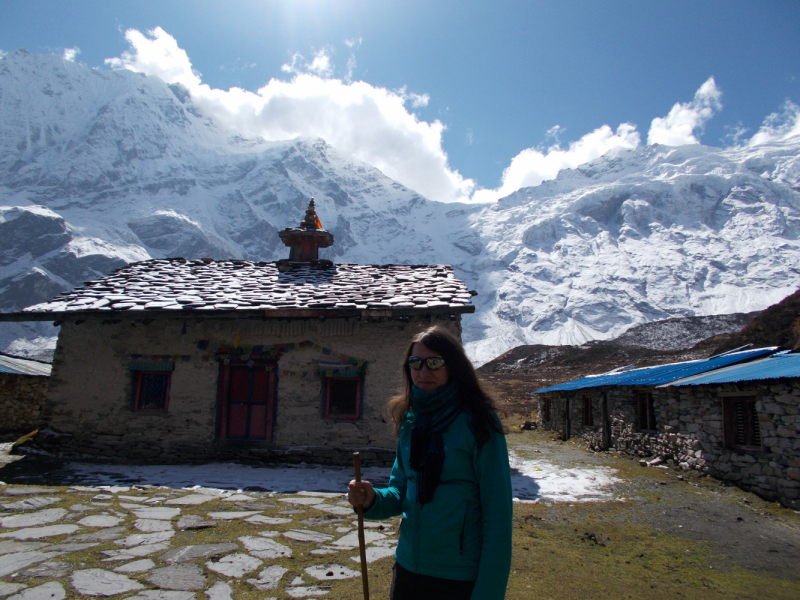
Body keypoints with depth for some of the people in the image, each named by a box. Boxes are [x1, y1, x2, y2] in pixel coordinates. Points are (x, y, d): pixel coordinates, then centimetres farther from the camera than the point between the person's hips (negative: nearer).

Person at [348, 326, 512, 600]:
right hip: (408, 568, 6)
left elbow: (497, 513, -14)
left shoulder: (477, 423, -15)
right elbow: (401, 491, 9)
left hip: (461, 578, -5)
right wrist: (373, 500, -12)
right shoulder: (410, 421, 2)